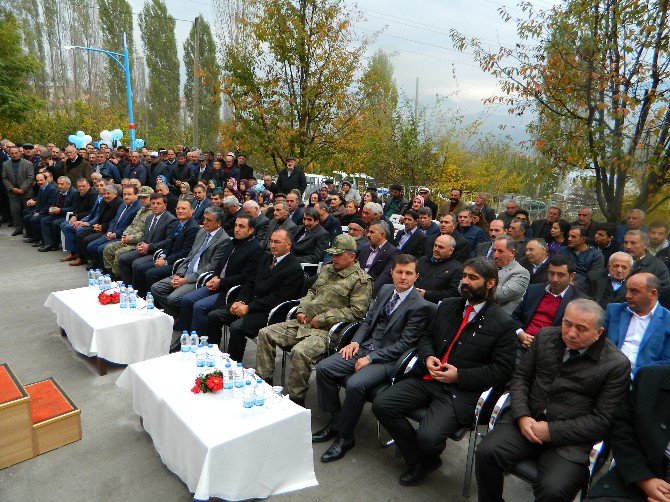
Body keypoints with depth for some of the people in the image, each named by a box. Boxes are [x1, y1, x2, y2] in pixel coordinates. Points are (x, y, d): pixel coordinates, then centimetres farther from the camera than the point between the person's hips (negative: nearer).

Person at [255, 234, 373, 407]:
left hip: (326, 330, -8)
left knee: (300, 352, -33)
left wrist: (323, 319, -15)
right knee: (265, 334, -2)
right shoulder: (327, 269, 19)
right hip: (304, 322, 8)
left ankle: (296, 400, -12)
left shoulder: (361, 280, -6)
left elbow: (356, 311, -14)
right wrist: (302, 310, 7)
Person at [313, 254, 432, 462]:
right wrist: (355, 341, -2)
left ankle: (345, 437, -6)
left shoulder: (420, 306, -11)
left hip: (388, 358, -7)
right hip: (365, 347, 7)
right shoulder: (386, 290, 10)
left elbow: (405, 344, -15)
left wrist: (370, 358, -17)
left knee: (355, 384, -30)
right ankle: (335, 421, 8)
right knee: (323, 368, -8)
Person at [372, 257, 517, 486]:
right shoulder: (447, 306, 12)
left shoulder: (503, 324, -5)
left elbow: (502, 370, -7)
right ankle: (418, 460, 9)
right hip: (427, 379, 6)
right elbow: (427, 337, 19)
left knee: (428, 437, -26)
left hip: (461, 391, -5)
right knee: (381, 405, -11)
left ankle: (428, 459, 16)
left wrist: (460, 375, -14)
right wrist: (428, 357, -4)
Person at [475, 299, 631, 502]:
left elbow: (601, 419, -6)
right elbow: (521, 376, 11)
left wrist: (551, 431, -12)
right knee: (486, 452, -21)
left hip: (569, 438, -3)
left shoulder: (617, 364, -5)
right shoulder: (545, 336, 7)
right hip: (527, 419, 3)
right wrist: (522, 416, -5)